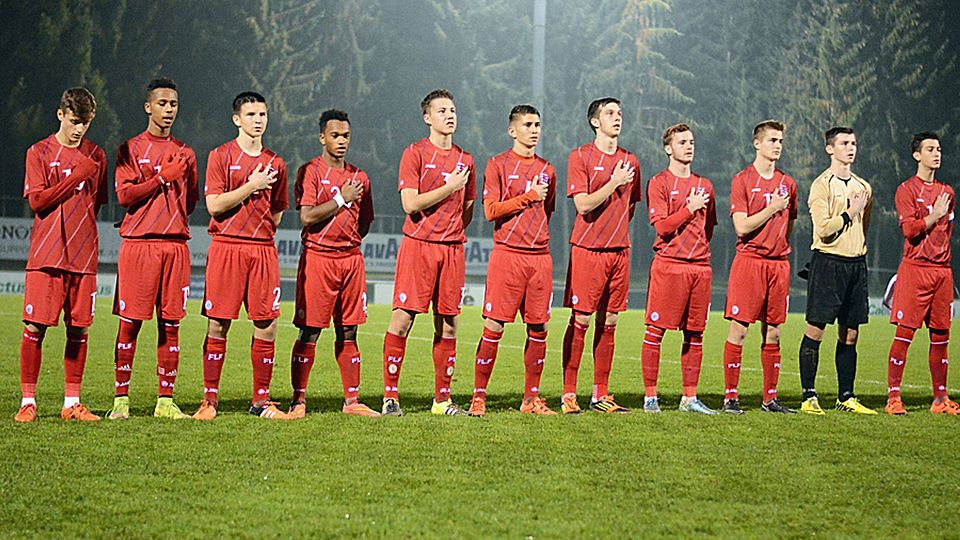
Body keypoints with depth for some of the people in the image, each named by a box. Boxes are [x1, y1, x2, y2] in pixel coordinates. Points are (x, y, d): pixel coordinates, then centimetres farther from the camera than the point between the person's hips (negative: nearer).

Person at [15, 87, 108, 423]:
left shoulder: (96, 156, 12)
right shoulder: (39, 153, 3)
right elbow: (37, 200, -7)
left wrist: (82, 235, 9)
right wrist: (76, 176, -11)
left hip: (83, 256, 3)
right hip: (46, 255, -3)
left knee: (78, 329, 3)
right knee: (35, 326, -6)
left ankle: (72, 402, 10)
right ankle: (28, 401, 2)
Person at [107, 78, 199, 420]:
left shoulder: (185, 153, 16)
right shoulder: (130, 149, 5)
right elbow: (124, 195, -6)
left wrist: (174, 222, 8)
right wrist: (162, 177, -10)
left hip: (175, 245, 4)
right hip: (137, 244, -3)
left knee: (170, 324, 2)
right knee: (130, 322, -4)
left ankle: (165, 400, 7)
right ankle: (121, 399, 0)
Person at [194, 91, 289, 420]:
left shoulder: (275, 163, 14)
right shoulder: (220, 156, 2)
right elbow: (214, 205, -8)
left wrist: (262, 231, 10)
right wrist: (253, 186, -8)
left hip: (263, 249, 3)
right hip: (226, 246, -3)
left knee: (267, 325, 0)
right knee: (218, 325, -2)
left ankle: (261, 400, 8)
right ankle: (210, 399, 5)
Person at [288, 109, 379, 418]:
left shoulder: (359, 177, 14)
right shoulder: (310, 172, -2)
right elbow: (306, 217, -13)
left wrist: (349, 241, 7)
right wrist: (342, 199, -9)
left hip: (351, 257, 5)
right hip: (317, 257, -5)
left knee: (348, 332, 7)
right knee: (310, 331, -3)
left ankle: (352, 400, 10)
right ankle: (298, 400, 1)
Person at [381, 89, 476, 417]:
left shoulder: (465, 160, 14)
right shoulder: (415, 154, -1)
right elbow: (410, 204, -12)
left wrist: (453, 233, 9)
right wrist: (450, 187, -9)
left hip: (452, 249, 5)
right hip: (417, 245, -4)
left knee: (448, 323, 4)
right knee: (402, 317, -6)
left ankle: (442, 399, 11)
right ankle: (390, 396, 0)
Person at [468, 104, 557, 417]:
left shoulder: (547, 170, 16)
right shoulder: (498, 165, 2)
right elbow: (491, 210, -7)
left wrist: (537, 237, 13)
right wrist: (529, 196, -7)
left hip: (540, 256, 5)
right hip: (507, 254, -5)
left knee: (538, 328, 3)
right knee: (494, 326, -6)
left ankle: (531, 398, 12)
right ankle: (479, 397, 0)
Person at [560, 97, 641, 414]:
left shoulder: (630, 161, 13)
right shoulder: (580, 157, -2)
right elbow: (583, 204, -12)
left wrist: (617, 230, 13)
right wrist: (614, 183, -10)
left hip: (619, 250, 5)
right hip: (587, 249, -5)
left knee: (609, 322, 7)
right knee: (580, 320, -4)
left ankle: (601, 395, 13)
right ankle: (568, 394, 0)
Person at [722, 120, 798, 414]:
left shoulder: (787, 183, 14)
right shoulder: (743, 180, -2)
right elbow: (742, 226, -11)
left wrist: (780, 249, 10)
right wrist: (773, 207, -9)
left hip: (778, 263, 5)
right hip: (749, 260, -5)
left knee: (772, 333, 7)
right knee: (738, 329, -6)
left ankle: (770, 398, 12)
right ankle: (730, 397, -2)